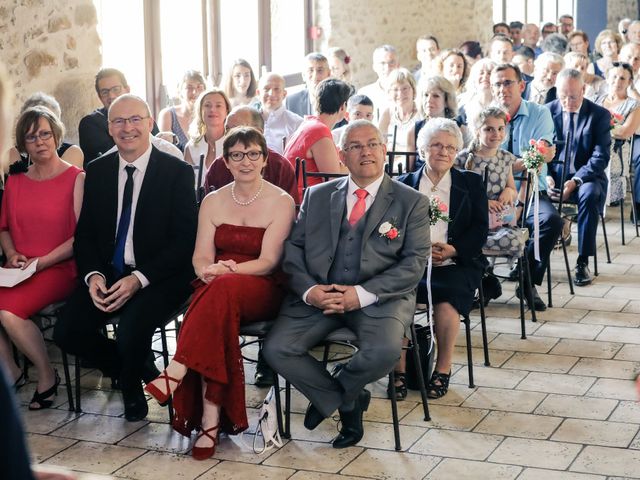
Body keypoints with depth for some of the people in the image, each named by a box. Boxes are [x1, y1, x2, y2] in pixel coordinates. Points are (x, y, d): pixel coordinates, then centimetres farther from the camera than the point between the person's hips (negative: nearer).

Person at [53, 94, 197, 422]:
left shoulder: (177, 172, -5)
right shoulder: (96, 171, 8)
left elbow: (184, 240, -10)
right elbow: (84, 233, 10)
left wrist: (139, 279, -20)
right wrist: (93, 275, -11)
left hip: (158, 278, -5)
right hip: (108, 274, 5)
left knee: (131, 333, -31)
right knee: (65, 332, -16)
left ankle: (130, 382, 7)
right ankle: (141, 371, 10)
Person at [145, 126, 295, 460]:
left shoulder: (281, 202, 0)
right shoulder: (213, 202, 12)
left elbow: (268, 261, -8)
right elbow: (201, 258, 6)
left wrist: (228, 270, -25)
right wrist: (208, 271, -19)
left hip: (262, 291, -3)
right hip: (214, 291, 3)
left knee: (223, 288, -37)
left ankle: (176, 372, -36)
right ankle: (211, 419, -36)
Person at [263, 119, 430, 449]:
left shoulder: (411, 202, 6)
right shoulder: (317, 196, 15)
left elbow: (415, 262, -3)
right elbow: (293, 247, 10)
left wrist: (363, 294, -16)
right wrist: (308, 290, -11)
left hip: (379, 298, -2)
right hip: (318, 295, 3)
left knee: (385, 351, -33)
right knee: (276, 349, -21)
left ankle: (332, 392, 3)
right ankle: (348, 402, 2)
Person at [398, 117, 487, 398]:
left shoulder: (471, 184, 16)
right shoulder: (404, 185, 17)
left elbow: (480, 230, 8)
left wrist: (452, 249, -11)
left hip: (456, 263, -1)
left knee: (447, 299, -34)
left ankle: (443, 370, -15)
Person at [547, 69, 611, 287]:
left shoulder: (600, 115, -3)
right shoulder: (548, 111, 3)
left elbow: (600, 157, -9)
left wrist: (576, 181, -22)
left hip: (585, 176, -2)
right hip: (553, 176, 2)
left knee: (590, 194, -36)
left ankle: (583, 262, -28)